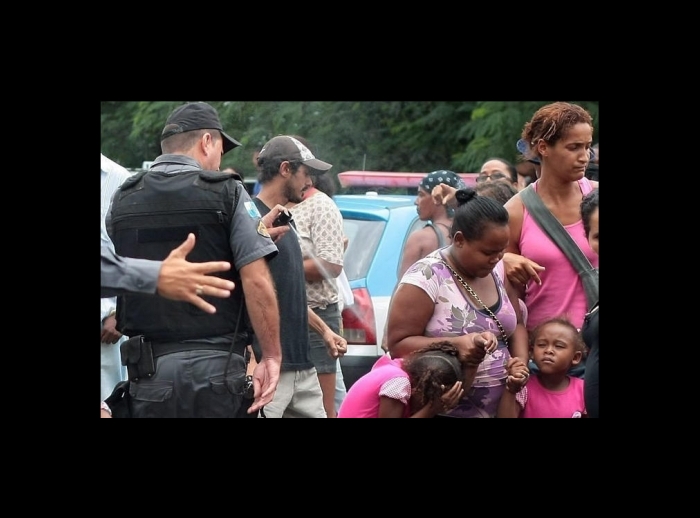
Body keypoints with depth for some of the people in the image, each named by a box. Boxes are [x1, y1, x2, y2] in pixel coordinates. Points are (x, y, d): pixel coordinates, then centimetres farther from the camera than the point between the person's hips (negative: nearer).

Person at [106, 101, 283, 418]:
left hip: (147, 368, 4)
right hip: (215, 366, -3)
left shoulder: (122, 200, 11)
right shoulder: (226, 192, -3)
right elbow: (256, 281, -11)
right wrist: (271, 356, -6)